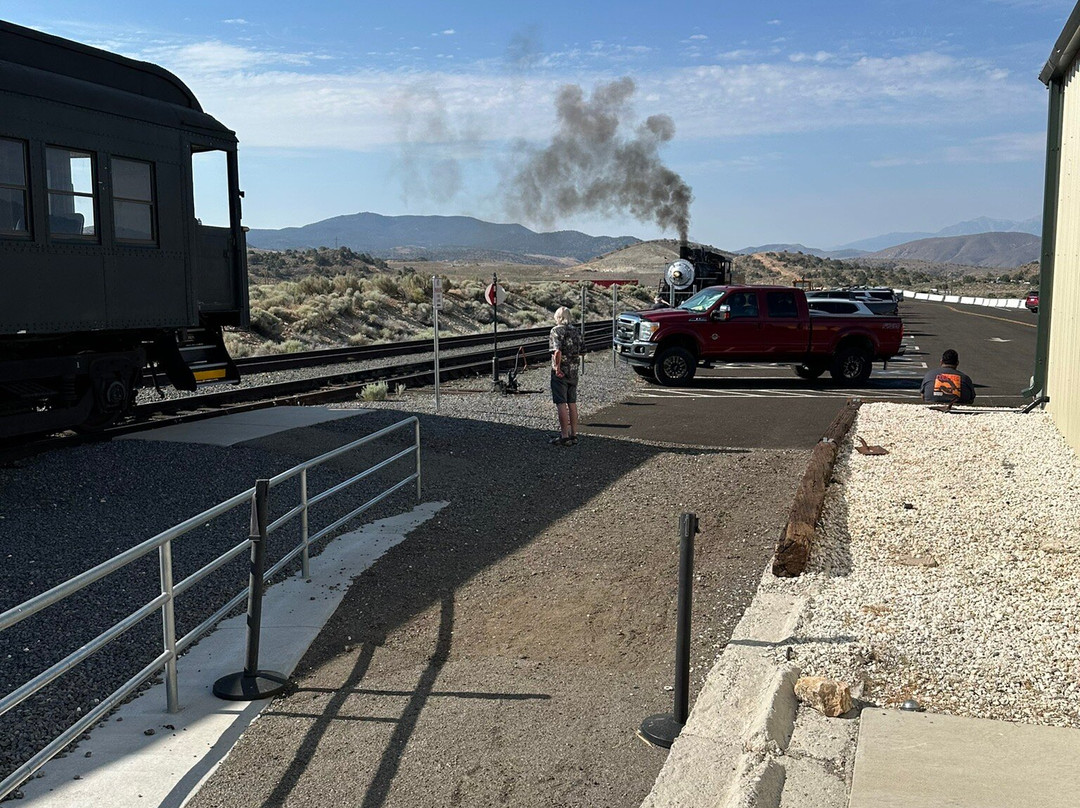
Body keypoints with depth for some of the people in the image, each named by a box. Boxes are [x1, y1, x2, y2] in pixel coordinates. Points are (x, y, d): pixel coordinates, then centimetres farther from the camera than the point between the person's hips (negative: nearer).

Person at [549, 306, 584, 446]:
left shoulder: (557, 330, -11)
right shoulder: (576, 331, 9)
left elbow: (557, 351, -24)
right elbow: (582, 351, 12)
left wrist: (557, 368, -17)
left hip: (561, 371, -7)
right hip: (574, 371, 7)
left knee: (561, 403, -3)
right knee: (572, 403, 12)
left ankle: (564, 436, -3)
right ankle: (573, 435, 17)